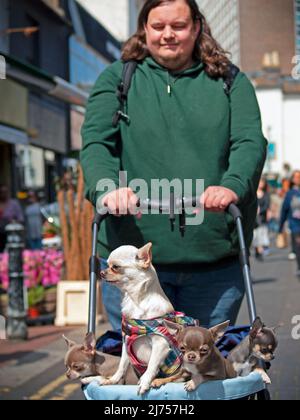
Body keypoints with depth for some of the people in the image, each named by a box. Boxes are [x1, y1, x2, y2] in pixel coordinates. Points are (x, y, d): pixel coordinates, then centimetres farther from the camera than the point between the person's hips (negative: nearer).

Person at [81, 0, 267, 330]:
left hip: (215, 257, 1)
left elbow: (251, 141, -2)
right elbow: (95, 141, -4)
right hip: (132, 256, -1)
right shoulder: (117, 78, 9)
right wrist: (106, 187, -25)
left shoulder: (230, 82, 11)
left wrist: (233, 185, -24)